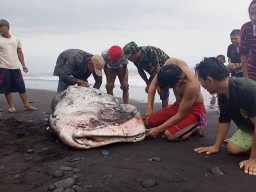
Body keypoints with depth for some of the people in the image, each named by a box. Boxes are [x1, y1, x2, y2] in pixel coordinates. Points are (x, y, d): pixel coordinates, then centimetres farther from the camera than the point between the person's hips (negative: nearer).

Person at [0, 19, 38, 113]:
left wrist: (23, 65, 10)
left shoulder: (16, 39, 12)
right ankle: (11, 106, 12)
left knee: (21, 87, 3)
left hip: (15, 67, 3)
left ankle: (26, 105, 10)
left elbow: (20, 53, 15)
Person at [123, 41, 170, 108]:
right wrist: (148, 84, 1)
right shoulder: (135, 59, -13)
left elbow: (157, 68, -29)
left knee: (163, 91, -13)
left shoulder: (150, 52, -35)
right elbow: (140, 71, 3)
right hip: (154, 72, 7)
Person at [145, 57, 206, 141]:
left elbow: (180, 115, -27)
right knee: (150, 121, -1)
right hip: (178, 105, 7)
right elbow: (154, 83, -8)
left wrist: (158, 129, -23)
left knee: (169, 134, -26)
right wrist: (149, 106, -13)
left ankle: (195, 127, 1)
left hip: (194, 109, -7)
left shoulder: (191, 86, -38)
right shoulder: (172, 63, -23)